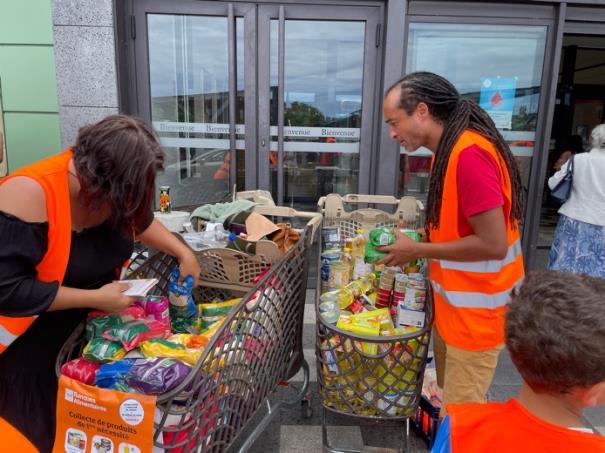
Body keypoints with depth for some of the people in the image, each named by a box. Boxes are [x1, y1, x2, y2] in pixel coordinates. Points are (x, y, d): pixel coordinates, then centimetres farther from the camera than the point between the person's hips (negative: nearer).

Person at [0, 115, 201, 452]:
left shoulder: (110, 187, -11)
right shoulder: (29, 195, -32)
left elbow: (140, 221, 11)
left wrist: (183, 253, 1)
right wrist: (96, 298, -28)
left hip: (88, 328, 6)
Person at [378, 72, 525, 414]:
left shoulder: (469, 154, -24)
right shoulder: (452, 150, 7)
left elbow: (493, 243, -26)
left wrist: (417, 251, -17)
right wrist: (418, 243, 2)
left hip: (475, 310, -9)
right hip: (456, 302, 9)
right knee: (450, 397, 22)